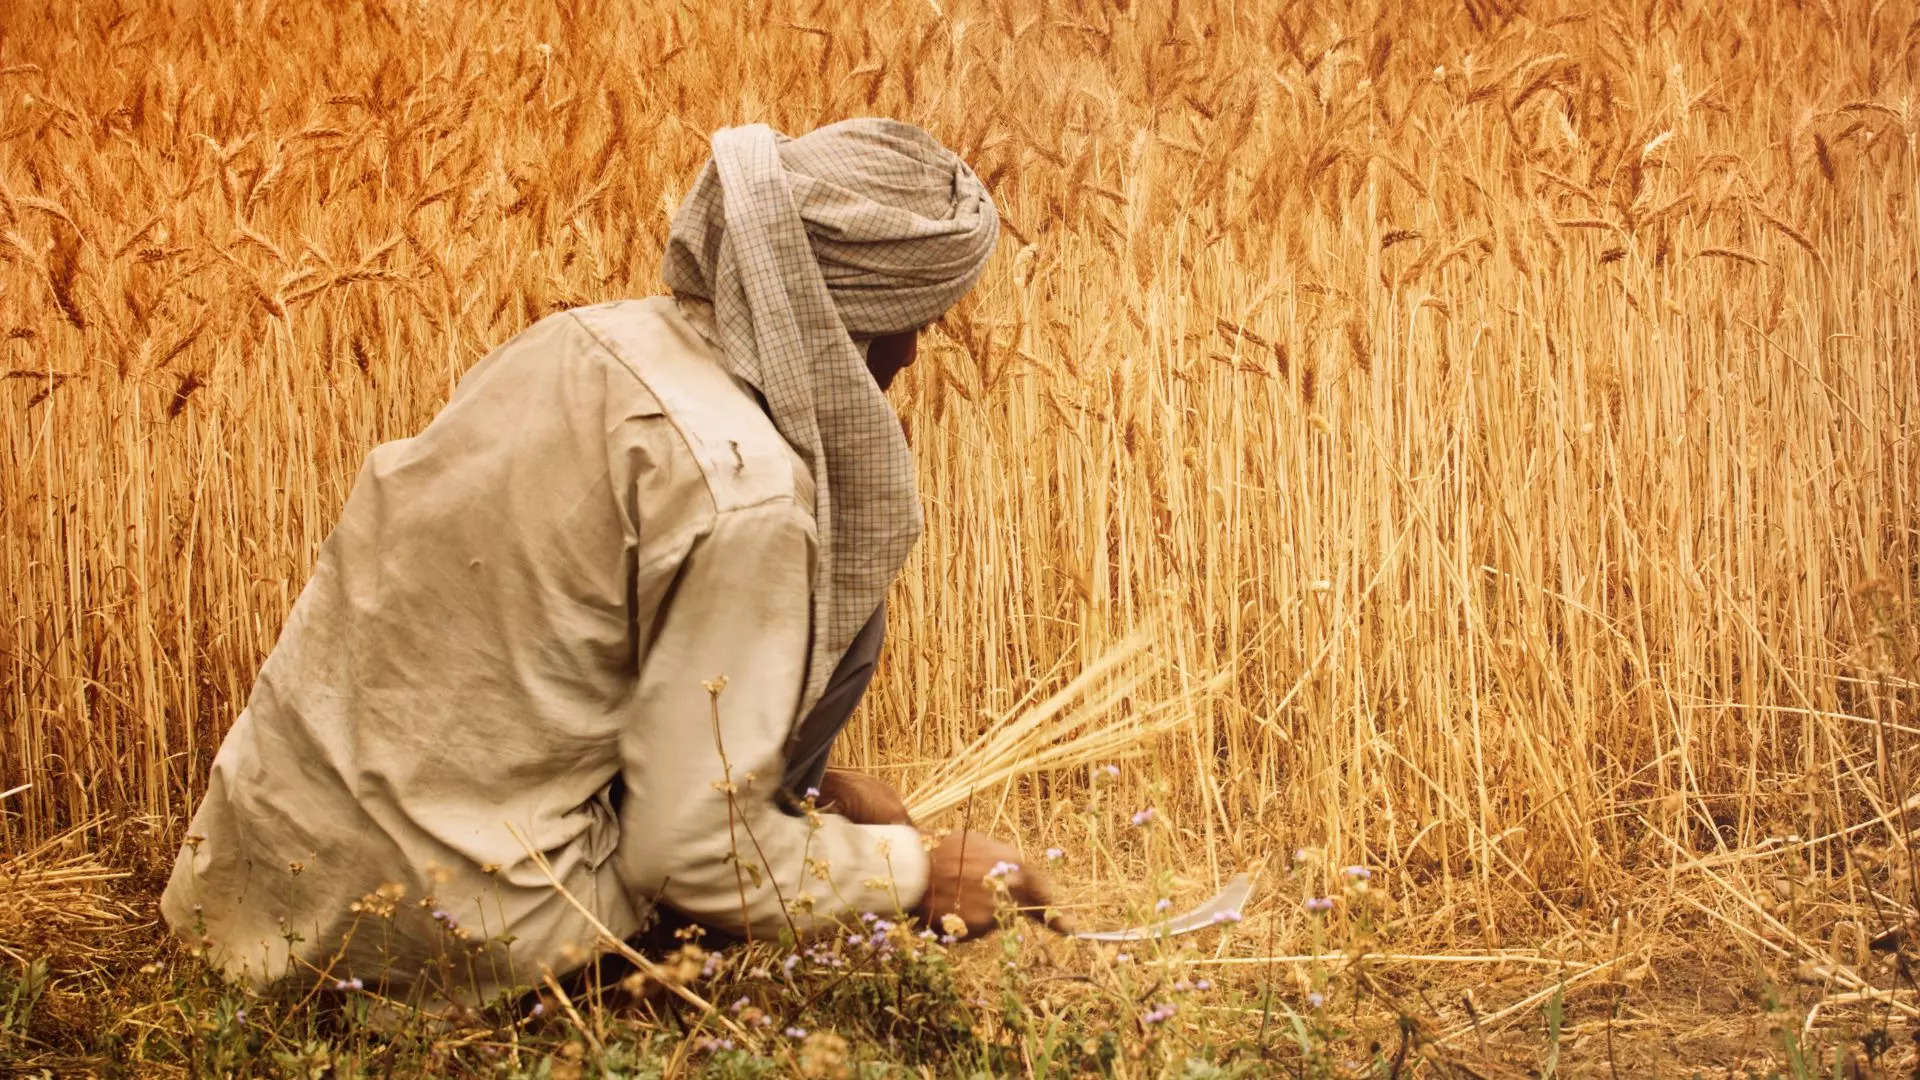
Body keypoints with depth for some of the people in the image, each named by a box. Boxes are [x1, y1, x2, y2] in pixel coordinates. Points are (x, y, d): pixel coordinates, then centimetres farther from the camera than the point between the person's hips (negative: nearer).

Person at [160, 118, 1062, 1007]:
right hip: (453, 935, -8)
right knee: (838, 613, 1)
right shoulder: (740, 490, -20)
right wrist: (918, 874, 0)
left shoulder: (603, 338, 3)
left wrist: (806, 779, 22)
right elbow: (693, 852, -15)